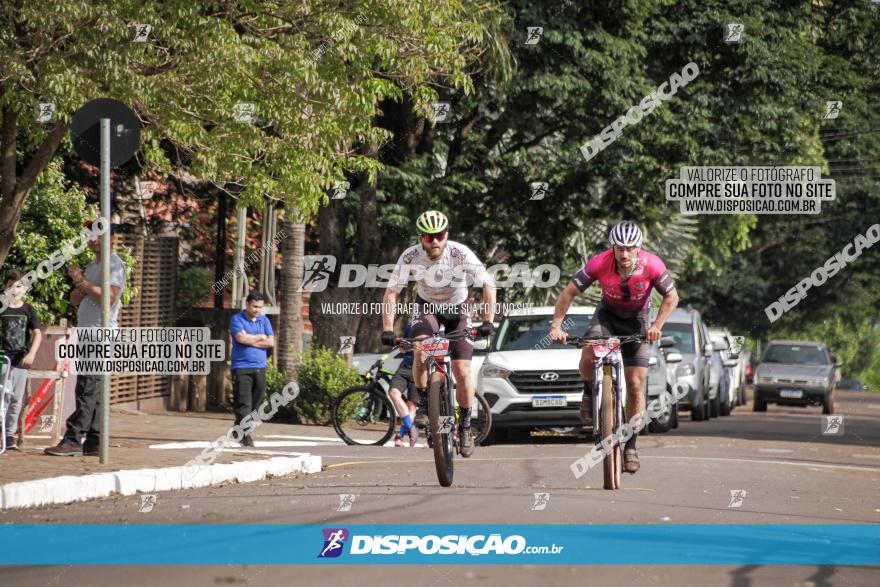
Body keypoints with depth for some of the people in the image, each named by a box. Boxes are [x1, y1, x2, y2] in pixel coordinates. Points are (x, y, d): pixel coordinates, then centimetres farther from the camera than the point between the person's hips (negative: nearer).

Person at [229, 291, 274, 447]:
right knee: (243, 403, -10)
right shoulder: (237, 320, -1)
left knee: (256, 401, 6)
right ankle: (244, 435, -12)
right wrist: (260, 337, -5)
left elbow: (271, 342, 1)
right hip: (241, 367, -5)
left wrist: (250, 340, -8)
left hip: (259, 367, 5)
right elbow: (241, 338, -19)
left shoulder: (264, 321, 13)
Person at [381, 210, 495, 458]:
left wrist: (488, 321, -35)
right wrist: (387, 329, -32)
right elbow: (391, 293, -22)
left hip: (457, 309, -1)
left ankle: (465, 426, 9)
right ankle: (424, 401, -9)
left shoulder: (460, 254, -29)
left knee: (462, 370, -11)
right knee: (420, 349, -30)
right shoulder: (410, 257, -26)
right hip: (427, 306, 1)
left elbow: (488, 286, -25)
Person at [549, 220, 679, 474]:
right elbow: (569, 292, -19)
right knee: (588, 360, -29)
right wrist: (556, 326, -28)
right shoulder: (600, 263, -28)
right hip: (607, 314, 0)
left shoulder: (652, 265, -28)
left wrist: (657, 325, -28)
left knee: (636, 385, -7)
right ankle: (590, 391, 6)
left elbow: (672, 296, -14)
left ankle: (630, 446, 4)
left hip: (637, 321, 0)